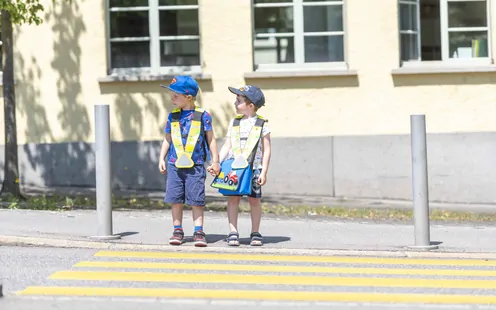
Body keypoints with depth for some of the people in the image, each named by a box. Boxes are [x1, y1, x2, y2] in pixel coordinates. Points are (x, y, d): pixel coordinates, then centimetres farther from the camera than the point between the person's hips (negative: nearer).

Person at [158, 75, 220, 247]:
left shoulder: (202, 115, -2)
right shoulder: (173, 116, 8)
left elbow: (211, 139, 4)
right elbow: (167, 139, 16)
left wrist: (215, 161, 3)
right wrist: (162, 159, 9)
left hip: (195, 166, -3)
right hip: (175, 165, 3)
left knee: (196, 199, -3)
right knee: (176, 199, 4)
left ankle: (198, 232, 1)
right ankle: (178, 230, 13)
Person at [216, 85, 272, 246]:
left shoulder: (262, 124, 0)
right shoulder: (234, 123, 11)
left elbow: (266, 149, 0)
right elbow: (227, 146, 12)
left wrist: (264, 172, -6)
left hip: (253, 168, -3)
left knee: (255, 200, 1)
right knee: (233, 198, -2)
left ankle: (255, 233, 12)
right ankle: (233, 233, 0)